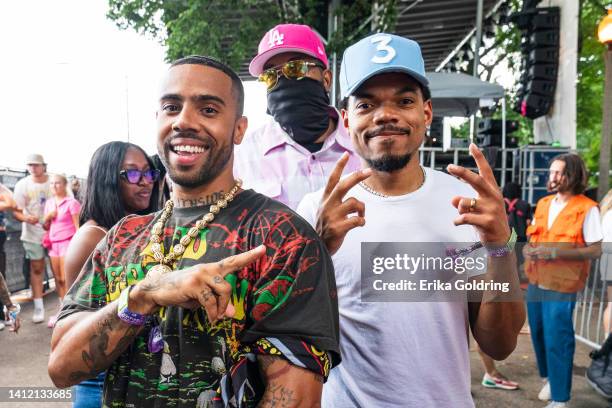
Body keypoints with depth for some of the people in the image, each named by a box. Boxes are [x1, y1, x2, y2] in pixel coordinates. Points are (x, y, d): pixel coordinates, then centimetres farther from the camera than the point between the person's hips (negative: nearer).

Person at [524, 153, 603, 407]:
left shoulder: (587, 209, -8)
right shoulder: (543, 204, 10)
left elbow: (596, 250, -11)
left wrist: (556, 253, -22)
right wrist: (528, 250, -5)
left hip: (561, 285, -6)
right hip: (535, 281, 6)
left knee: (557, 340, -2)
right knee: (538, 334, 15)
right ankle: (549, 377, 37)